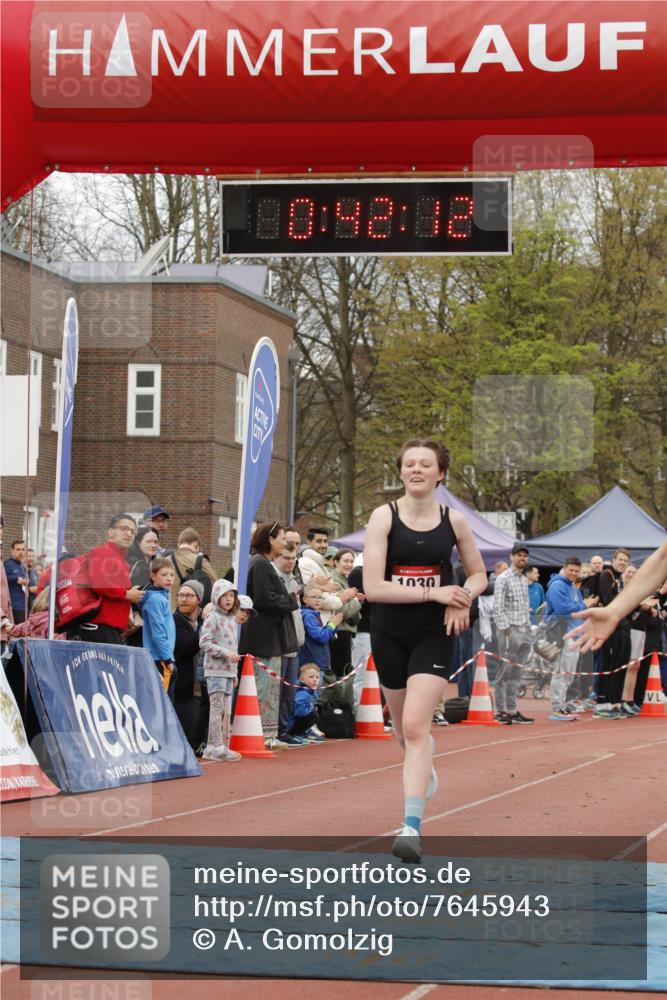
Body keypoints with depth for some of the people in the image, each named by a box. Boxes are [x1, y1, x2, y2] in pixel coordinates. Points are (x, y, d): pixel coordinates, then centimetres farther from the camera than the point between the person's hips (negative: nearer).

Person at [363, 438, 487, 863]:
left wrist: (462, 600, -8)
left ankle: (412, 825, -19)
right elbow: (373, 587, -14)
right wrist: (433, 592, -21)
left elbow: (478, 574, 14)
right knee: (404, 727, 17)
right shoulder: (384, 517, -7)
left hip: (435, 634, -1)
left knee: (415, 725, -17)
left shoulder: (454, 521, -1)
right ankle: (425, 765, 54)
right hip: (390, 634, 1)